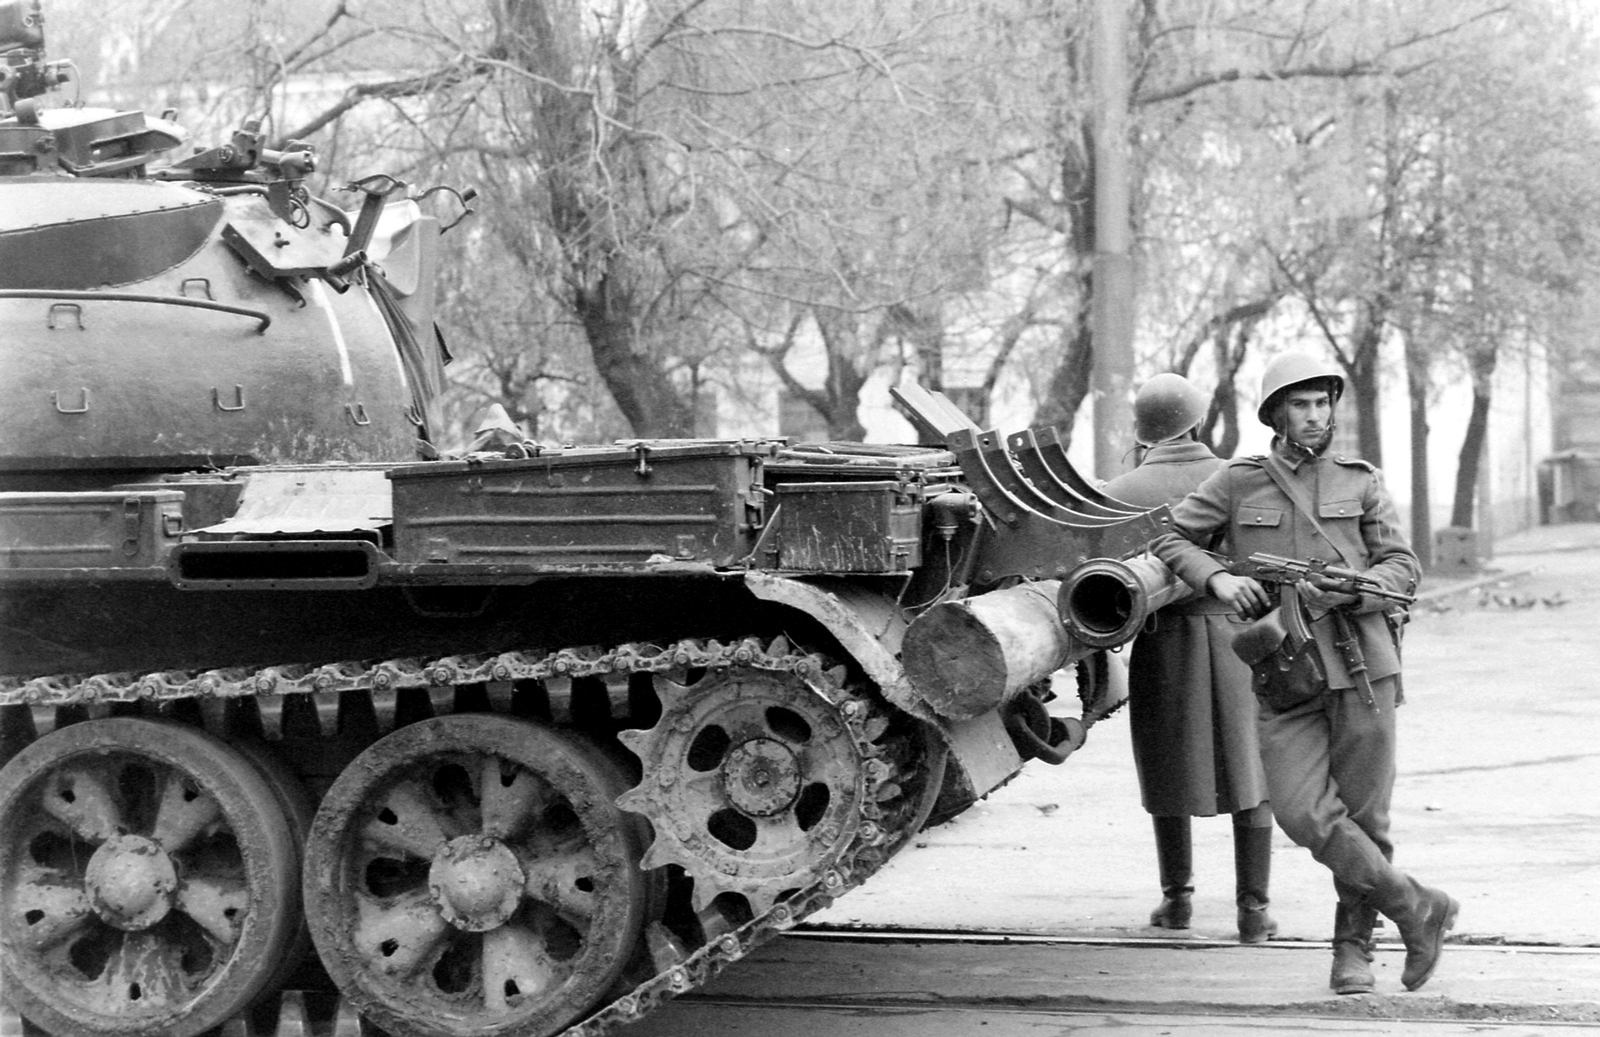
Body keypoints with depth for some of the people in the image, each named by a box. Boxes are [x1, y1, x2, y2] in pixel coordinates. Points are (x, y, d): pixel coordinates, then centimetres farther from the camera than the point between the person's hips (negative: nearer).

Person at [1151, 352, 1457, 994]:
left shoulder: (1360, 483, 11)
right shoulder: (1238, 483, 9)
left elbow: (1403, 568, 7)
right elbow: (1169, 539, 11)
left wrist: (1344, 590, -12)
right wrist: (1216, 577, -8)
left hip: (1362, 668, 0)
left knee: (1363, 814, 1)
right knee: (1305, 813, -14)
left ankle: (1354, 943, 20)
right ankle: (1418, 910, 1)